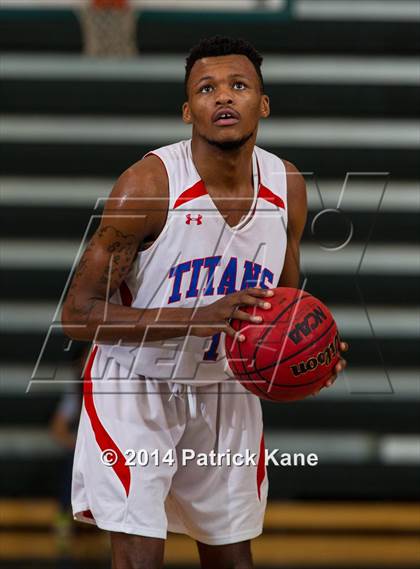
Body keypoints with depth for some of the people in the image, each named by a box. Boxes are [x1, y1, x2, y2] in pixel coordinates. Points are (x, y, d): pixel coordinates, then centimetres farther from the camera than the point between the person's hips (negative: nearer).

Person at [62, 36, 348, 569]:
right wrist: (198, 317, -32)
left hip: (225, 390, 5)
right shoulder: (149, 184, -23)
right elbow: (78, 313, -22)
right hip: (136, 388, -5)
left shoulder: (286, 186, -5)